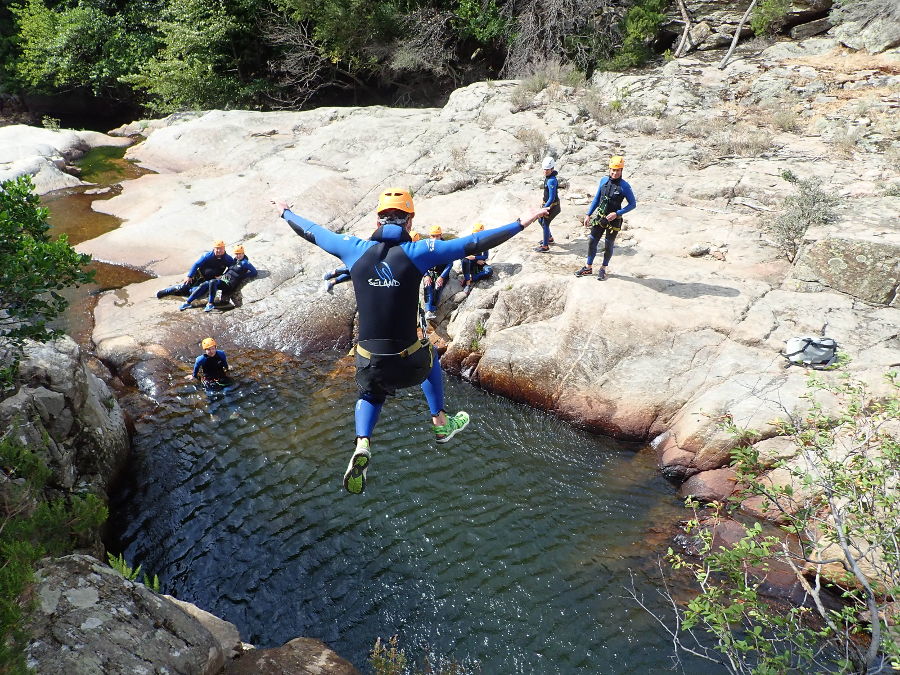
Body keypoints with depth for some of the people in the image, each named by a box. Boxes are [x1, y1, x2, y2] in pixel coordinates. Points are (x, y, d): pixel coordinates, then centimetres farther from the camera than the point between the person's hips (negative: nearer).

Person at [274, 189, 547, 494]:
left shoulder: (355, 249, -3)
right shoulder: (417, 251, -10)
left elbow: (311, 232, 13)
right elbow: (474, 243, -9)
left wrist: (285, 212, 33)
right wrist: (521, 223, 0)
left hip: (369, 362, 2)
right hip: (409, 360, -1)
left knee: (371, 395, 33)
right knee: (430, 356, 34)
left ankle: (362, 445, 6)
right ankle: (440, 423, 44)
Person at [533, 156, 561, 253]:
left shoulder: (551, 181, -28)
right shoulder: (548, 177, 1)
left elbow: (552, 198, -28)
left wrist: (544, 208, -24)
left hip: (552, 206, -10)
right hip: (548, 204, 10)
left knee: (545, 224, -1)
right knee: (541, 220, 23)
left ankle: (545, 246, 8)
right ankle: (549, 238, 41)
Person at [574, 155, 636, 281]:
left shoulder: (624, 186, -15)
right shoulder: (604, 180, -1)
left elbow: (633, 204, -10)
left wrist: (617, 213, -18)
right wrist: (588, 215, 7)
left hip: (613, 220, -4)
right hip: (600, 218, 4)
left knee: (608, 246, 8)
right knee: (592, 242, 7)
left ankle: (603, 269, 25)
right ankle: (588, 268, 21)